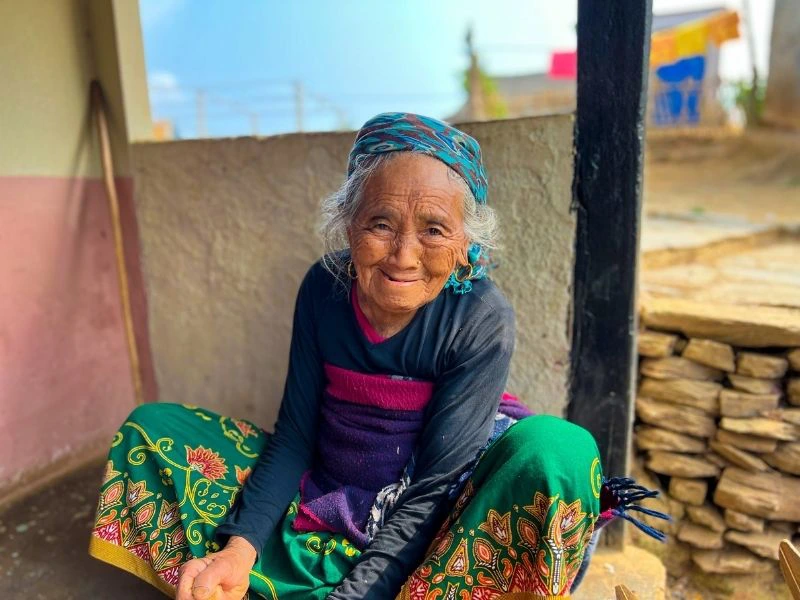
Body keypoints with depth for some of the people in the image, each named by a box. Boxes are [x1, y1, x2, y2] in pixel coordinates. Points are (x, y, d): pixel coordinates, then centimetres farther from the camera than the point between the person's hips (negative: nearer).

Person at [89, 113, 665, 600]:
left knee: (556, 447, -34)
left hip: (420, 528, -3)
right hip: (322, 501, 4)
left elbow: (434, 486, -20)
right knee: (150, 425, -1)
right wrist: (238, 549, -18)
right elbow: (295, 434, -7)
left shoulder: (482, 320, -21)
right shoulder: (325, 289, -11)